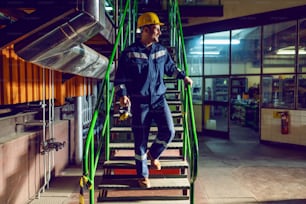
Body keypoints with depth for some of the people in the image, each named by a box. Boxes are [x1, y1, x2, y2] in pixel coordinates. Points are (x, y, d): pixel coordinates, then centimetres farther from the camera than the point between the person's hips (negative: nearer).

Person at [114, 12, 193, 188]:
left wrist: (183, 76, 15)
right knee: (141, 140, 3)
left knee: (168, 131, -8)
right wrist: (122, 94, -17)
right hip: (140, 102, -3)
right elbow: (120, 77, -3)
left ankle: (153, 154, 25)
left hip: (159, 99, 4)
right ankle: (143, 175, 21)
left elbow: (170, 67, 24)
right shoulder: (130, 52, -6)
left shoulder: (161, 50, 7)